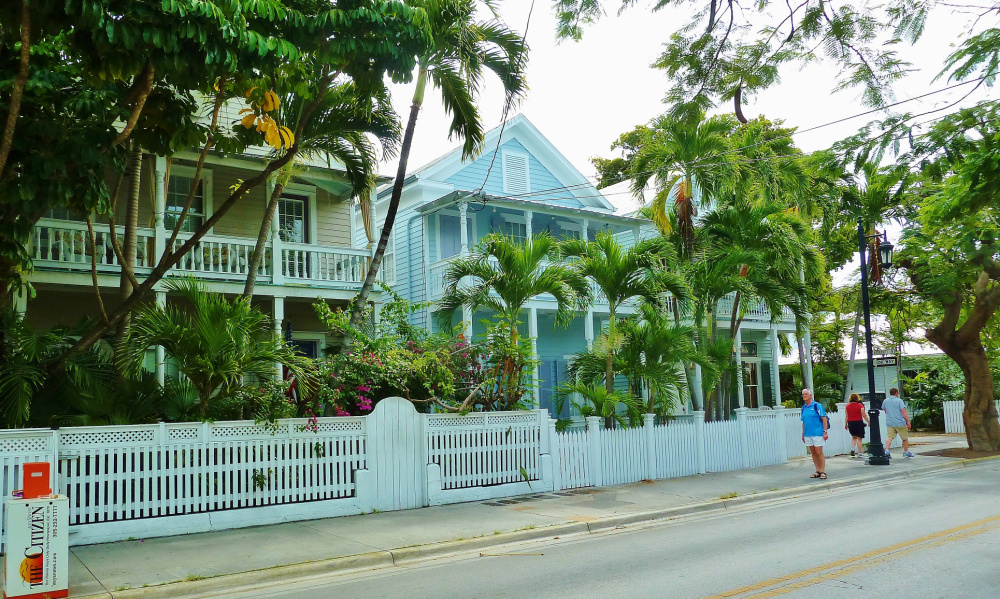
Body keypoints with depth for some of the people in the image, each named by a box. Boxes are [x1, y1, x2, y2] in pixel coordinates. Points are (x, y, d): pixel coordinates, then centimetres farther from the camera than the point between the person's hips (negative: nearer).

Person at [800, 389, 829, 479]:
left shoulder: (817, 406, -6)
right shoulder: (803, 407, 12)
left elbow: (824, 419, -8)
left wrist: (825, 432, -13)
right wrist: (803, 433, 17)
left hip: (817, 433, -6)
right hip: (807, 434, 6)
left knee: (819, 453, -4)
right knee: (813, 453, 9)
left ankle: (823, 472, 2)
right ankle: (818, 471, 16)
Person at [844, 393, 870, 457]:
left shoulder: (847, 406, 2)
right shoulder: (860, 406, -8)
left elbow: (847, 416, 5)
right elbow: (864, 415, -8)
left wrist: (846, 424, 13)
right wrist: (869, 422, 3)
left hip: (850, 423, 3)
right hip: (859, 422, -3)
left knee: (854, 437, 20)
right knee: (859, 438, 4)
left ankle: (852, 449, 0)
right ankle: (859, 453, 4)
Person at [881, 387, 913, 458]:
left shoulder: (885, 401, 8)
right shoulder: (899, 401, -6)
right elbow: (903, 412, -13)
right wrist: (908, 421, -12)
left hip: (889, 423, 3)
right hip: (900, 423, -3)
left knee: (889, 437, -4)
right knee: (905, 438, 14)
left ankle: (887, 451, -22)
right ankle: (906, 452, 24)